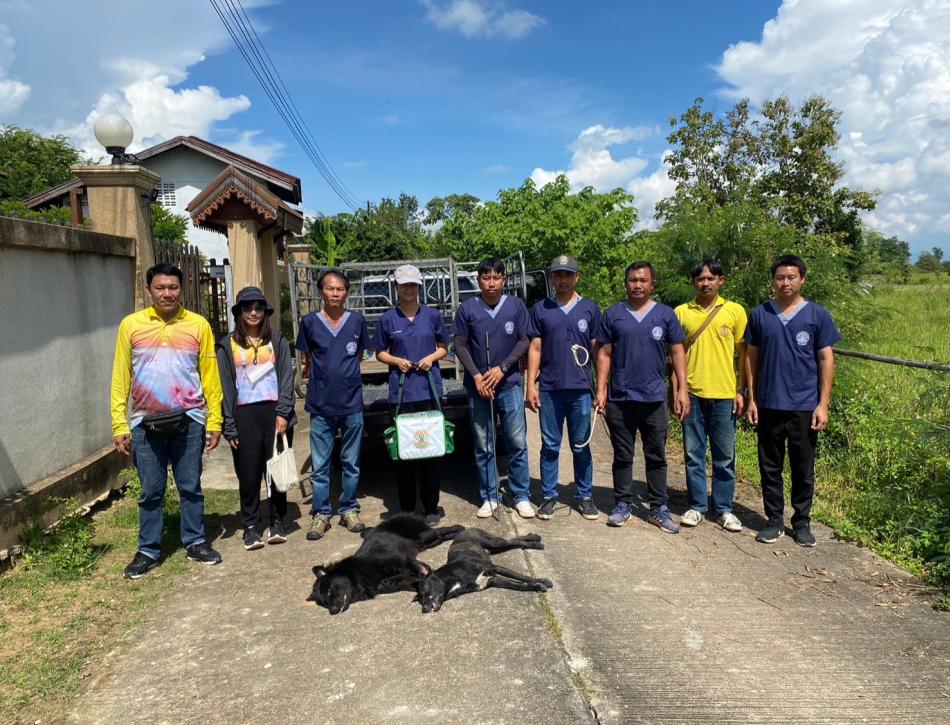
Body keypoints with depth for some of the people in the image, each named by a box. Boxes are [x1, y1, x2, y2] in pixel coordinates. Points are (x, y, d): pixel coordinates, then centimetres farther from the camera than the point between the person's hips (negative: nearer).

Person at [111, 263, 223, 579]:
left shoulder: (198, 325, 0)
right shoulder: (130, 325, 1)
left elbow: (210, 375, 2)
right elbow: (120, 377, 3)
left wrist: (214, 421, -1)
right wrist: (119, 425, -2)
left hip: (189, 422, 0)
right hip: (145, 424, 0)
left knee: (191, 487, 11)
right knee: (151, 491, 10)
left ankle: (195, 542, 25)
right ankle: (148, 550, 24)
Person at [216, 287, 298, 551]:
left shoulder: (277, 341, 9)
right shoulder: (228, 345, 7)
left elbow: (286, 377, 3)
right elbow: (225, 387, 4)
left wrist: (283, 413, -9)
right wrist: (229, 426, -1)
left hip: (274, 412, 0)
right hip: (245, 415, 0)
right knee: (248, 475, 3)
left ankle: (277, 522, 19)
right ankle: (251, 527, 15)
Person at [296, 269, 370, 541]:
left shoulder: (356, 320, 0)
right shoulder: (310, 322, -1)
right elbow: (307, 360, 10)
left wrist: (344, 371, 7)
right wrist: (324, 375, 7)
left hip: (352, 403, 1)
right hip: (321, 405, -1)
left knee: (351, 463, 11)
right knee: (320, 465, 5)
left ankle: (349, 510, 24)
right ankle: (321, 514, 17)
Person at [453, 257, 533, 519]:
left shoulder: (516, 306, 2)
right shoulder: (467, 308, 1)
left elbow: (524, 341, 1)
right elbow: (460, 345, 2)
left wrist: (502, 368, -10)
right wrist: (476, 375, -9)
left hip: (509, 383, 0)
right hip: (478, 386, 0)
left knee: (517, 443, 1)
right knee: (483, 446, 7)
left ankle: (521, 496, 14)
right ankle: (489, 497, 20)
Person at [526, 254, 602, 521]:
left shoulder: (590, 309, 6)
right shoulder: (540, 309, 6)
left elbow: (597, 350, 6)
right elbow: (535, 348, 6)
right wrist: (530, 385, -1)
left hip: (580, 389, 0)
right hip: (549, 389, 0)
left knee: (581, 446, 8)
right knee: (550, 446, 7)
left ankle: (585, 497, 19)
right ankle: (549, 496, 18)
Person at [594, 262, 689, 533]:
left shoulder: (665, 314, 4)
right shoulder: (613, 314, 4)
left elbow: (677, 353, 5)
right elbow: (604, 354, 5)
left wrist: (682, 390, -3)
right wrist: (601, 389, -2)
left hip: (654, 398, 0)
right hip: (620, 399, 0)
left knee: (656, 457, 8)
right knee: (622, 456, 10)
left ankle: (659, 509, 17)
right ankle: (623, 504, 22)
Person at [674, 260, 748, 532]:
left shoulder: (735, 311, 2)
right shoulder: (681, 312, 4)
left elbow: (743, 354, 4)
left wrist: (741, 391, -1)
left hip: (724, 395, 0)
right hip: (692, 394, 1)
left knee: (725, 457, 7)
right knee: (693, 455, 8)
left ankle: (724, 509, 20)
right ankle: (696, 506, 20)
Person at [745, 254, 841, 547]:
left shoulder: (818, 315, -1)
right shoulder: (760, 315, 3)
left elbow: (826, 360, 0)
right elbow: (752, 358, 7)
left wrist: (823, 404, -5)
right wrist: (751, 399, 3)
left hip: (804, 406, -1)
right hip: (769, 405, 1)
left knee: (803, 469, 9)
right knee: (770, 467, 9)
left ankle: (802, 523, 23)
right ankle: (775, 521, 22)